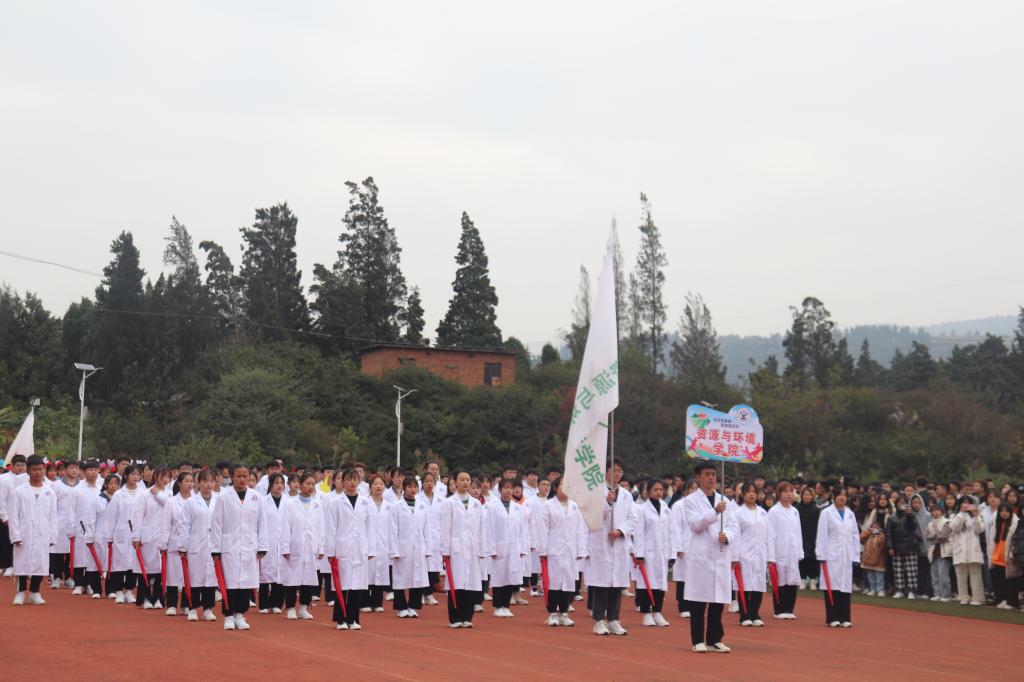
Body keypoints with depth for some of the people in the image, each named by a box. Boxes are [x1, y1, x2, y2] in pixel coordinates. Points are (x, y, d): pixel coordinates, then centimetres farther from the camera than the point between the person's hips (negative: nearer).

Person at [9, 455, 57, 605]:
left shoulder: (50, 493, 5)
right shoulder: (19, 492, -1)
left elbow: (53, 517, 7)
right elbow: (13, 515, -2)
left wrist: (52, 536, 3)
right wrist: (15, 535, -8)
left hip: (42, 536, 2)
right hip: (24, 535, -2)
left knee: (41, 563, 3)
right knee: (23, 563, 1)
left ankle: (35, 593, 15)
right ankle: (21, 592, 13)